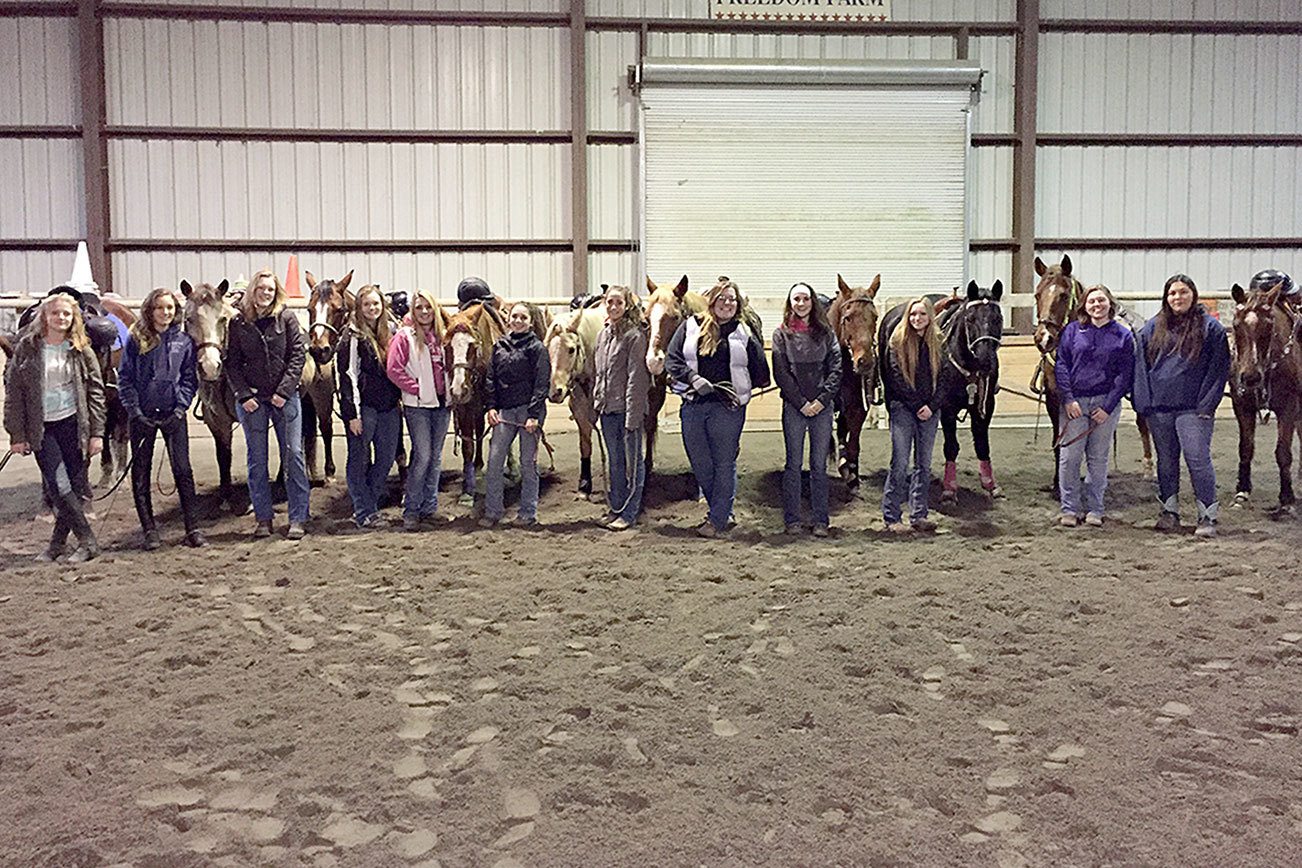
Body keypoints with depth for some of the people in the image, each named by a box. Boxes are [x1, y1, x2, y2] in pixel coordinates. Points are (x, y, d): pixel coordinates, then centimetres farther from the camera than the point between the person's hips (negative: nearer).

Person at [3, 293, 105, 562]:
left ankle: (58, 542, 17)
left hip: (74, 425, 1)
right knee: (59, 486, -10)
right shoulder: (27, 348, 2)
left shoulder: (81, 351, 3)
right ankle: (88, 541, -2)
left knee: (73, 485, 3)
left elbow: (96, 391, 3)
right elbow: (13, 392, 2)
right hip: (42, 428, 0)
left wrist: (97, 432, -4)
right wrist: (17, 434, -3)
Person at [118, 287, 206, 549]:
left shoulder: (184, 341, 5)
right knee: (141, 473, 4)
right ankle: (149, 530, 13)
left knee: (183, 469, -2)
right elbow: (125, 378, 0)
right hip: (142, 415, 0)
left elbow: (190, 378, 7)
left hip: (173, 414, 0)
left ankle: (193, 529, 2)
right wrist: (135, 410, -9)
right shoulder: (136, 340, 1)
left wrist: (181, 407, -6)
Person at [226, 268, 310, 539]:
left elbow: (298, 355, -4)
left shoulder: (287, 318, 0)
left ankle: (298, 518, 5)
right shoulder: (238, 323, 3)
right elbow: (232, 363, 3)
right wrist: (244, 395, -9)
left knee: (293, 454, -1)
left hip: (285, 397, -1)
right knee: (257, 460, 6)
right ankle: (263, 519, 15)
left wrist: (284, 390, -12)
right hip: (251, 399, 1)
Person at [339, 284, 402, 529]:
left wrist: (398, 401, 13)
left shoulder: (387, 334, 12)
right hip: (365, 407, -7)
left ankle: (369, 506, 24)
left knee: (387, 458, 11)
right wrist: (352, 413, -16)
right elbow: (349, 377, -12)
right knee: (360, 460, 2)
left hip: (389, 407, 7)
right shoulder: (354, 337, -8)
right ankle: (364, 512, 9)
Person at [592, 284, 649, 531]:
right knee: (615, 461, 15)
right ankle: (616, 507, 25)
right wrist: (596, 403, 13)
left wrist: (632, 416, -19)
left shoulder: (634, 335, -11)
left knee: (633, 461, 3)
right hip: (606, 409, 7)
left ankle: (629, 513, 8)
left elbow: (635, 379, -16)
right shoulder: (603, 334, 12)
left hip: (627, 408, -7)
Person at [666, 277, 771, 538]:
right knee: (699, 462, 10)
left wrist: (740, 387, -1)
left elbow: (761, 375, 8)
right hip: (693, 405, 2)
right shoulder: (691, 326, 6)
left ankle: (718, 519, 11)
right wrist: (697, 380, -14)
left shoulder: (744, 335, 5)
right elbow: (672, 359, -3)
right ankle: (721, 509, 29)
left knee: (724, 463, 2)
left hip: (728, 407, -2)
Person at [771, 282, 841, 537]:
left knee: (819, 465, 6)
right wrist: (801, 403, -11)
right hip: (794, 407, -1)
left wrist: (822, 400, -10)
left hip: (822, 406, 1)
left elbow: (836, 369, 1)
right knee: (794, 464, 4)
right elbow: (781, 373, -4)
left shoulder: (825, 332, 6)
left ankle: (820, 520, 13)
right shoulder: (782, 334, 1)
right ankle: (792, 520, 12)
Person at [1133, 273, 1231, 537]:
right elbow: (1140, 366, 10)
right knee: (1166, 462, 12)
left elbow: (1219, 368, -2)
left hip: (1193, 409, -4)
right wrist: (1144, 403, 0)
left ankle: (1208, 516, 1)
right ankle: (1170, 511, 22)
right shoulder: (1152, 328, 9)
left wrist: (1207, 405, -9)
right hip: (1159, 408, 4)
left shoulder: (1210, 327, 1)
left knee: (1198, 460, -7)